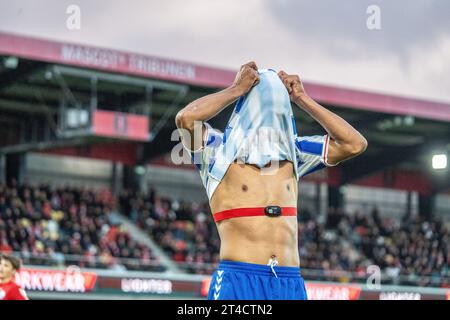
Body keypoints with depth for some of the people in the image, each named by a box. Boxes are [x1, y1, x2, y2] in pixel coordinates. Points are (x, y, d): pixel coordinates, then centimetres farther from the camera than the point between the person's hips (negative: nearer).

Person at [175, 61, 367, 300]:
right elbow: (186, 118, -17)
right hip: (238, 280, -4)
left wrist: (302, 100, 14)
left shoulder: (292, 153, 16)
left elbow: (355, 144, 14)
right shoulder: (218, 150, 3)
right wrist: (237, 89, -2)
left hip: (291, 284, 5)